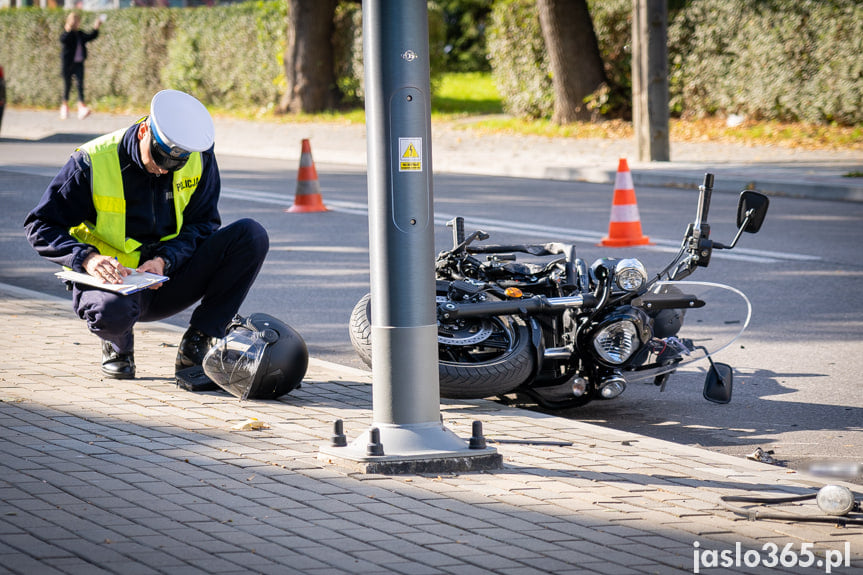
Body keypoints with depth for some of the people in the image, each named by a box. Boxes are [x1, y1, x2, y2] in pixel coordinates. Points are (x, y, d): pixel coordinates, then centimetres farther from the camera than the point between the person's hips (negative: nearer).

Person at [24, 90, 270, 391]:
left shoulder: (200, 158, -5)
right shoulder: (94, 161, -15)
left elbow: (203, 224, 0)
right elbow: (40, 225, -12)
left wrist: (165, 261, -20)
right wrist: (88, 258, -31)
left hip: (168, 277, 4)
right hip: (112, 279, -4)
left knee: (251, 234, -17)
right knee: (113, 311, -42)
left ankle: (193, 351, -14)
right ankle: (119, 345, 1)